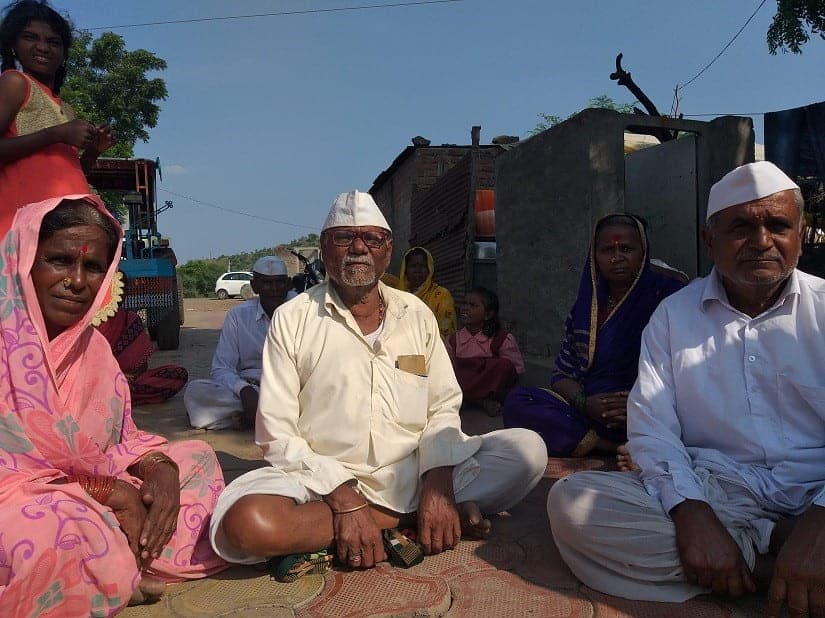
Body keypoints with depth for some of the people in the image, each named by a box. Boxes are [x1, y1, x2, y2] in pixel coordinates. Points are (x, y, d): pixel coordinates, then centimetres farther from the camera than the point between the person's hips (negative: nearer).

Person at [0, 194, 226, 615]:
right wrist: (110, 492, -21)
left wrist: (160, 469, -13)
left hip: (92, 503, 7)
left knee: (196, 457, 5)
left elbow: (123, 439, 9)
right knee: (45, 530, -38)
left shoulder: (92, 345, 5)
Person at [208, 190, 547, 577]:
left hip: (414, 474, 2)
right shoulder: (292, 319, -2)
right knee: (247, 521, -33)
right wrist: (345, 500, -19)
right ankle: (406, 519, -16)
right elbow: (277, 436, -7)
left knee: (528, 448, -13)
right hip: (323, 482, -1)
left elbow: (443, 406, 6)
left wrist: (437, 485, -13)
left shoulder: (417, 315, 7)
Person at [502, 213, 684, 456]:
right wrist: (584, 403, -11)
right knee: (517, 402, -21)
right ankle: (612, 447, -22)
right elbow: (563, 374, 12)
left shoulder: (667, 295, 3)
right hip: (590, 414, 5)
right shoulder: (584, 307, 15)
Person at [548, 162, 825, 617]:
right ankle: (775, 547, -16)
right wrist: (692, 516, -19)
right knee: (572, 501, -24)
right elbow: (651, 426, -1)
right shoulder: (673, 315, 8)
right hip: (714, 493, 3)